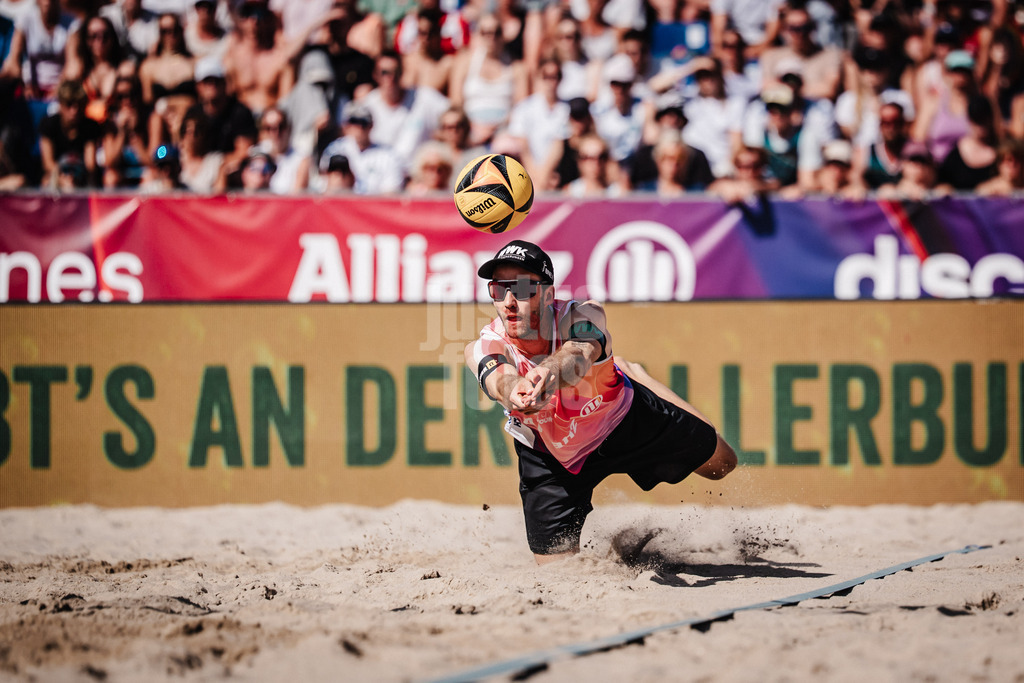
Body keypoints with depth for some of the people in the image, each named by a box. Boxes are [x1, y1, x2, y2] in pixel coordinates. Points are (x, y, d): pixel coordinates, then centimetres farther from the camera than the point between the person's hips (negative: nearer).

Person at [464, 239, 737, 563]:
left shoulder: (583, 316, -36)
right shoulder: (483, 348, -35)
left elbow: (579, 353, -59)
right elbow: (499, 378, -58)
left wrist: (550, 372, -84)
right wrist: (515, 391, -84)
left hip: (627, 419, 0)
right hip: (551, 457, 0)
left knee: (720, 463, 18)